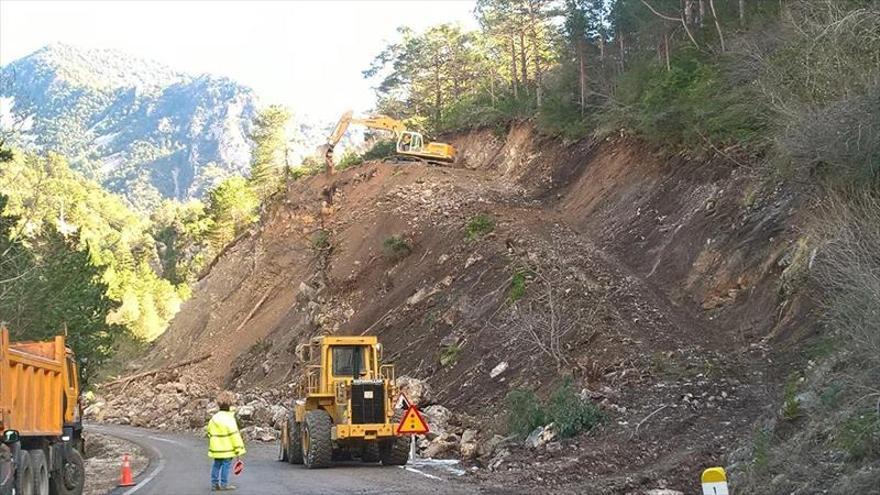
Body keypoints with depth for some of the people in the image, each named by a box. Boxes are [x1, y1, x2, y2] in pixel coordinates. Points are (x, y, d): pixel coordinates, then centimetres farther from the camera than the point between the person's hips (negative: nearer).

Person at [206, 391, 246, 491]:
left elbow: (209, 431, 18)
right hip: (226, 449, -8)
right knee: (226, 464, 1)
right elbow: (234, 435, -17)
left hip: (216, 448, 8)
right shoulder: (229, 419, -16)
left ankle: (214, 484, 18)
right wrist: (239, 448, -12)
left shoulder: (214, 417, 9)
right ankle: (224, 484, 5)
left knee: (216, 465, 14)